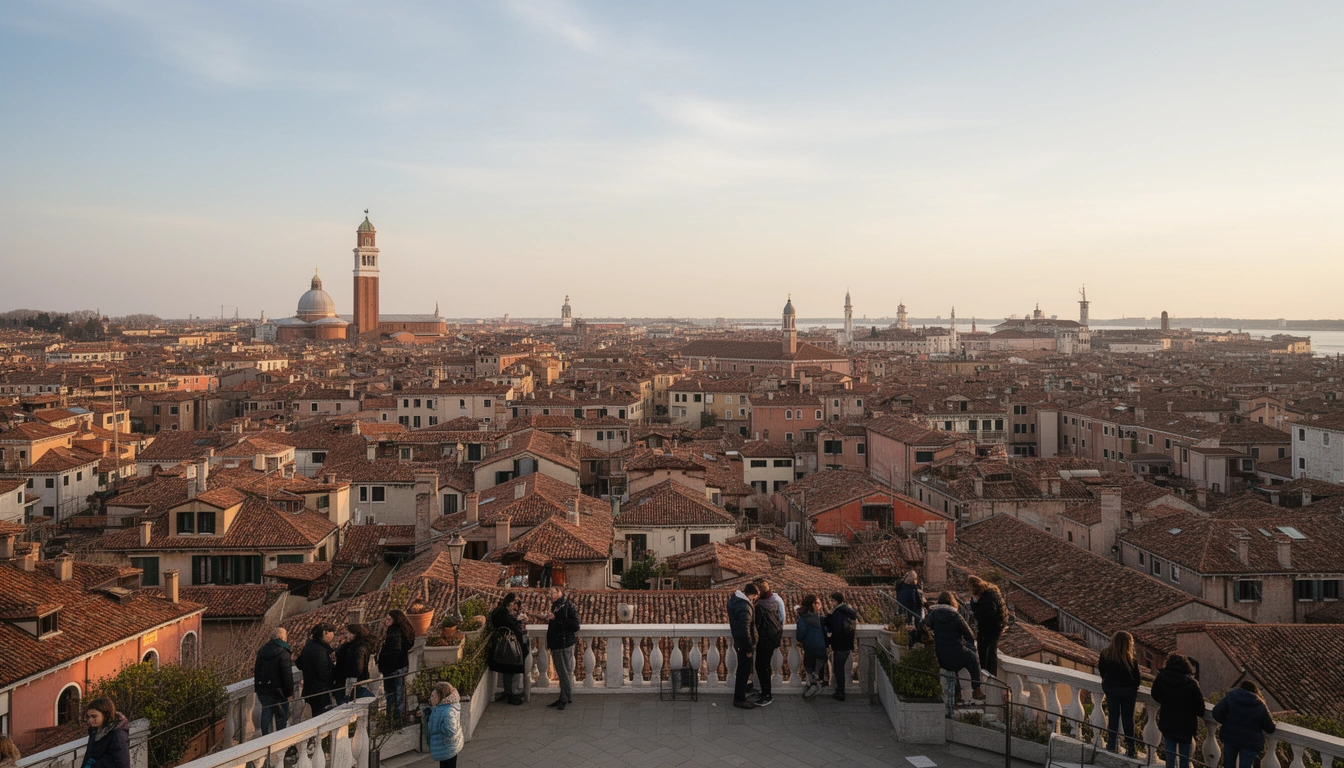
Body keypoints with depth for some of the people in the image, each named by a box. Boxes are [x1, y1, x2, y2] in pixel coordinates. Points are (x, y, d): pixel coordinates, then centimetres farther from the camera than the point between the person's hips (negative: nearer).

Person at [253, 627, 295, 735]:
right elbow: (287, 674, -17)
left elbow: (257, 670, 14)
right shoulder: (283, 653, -15)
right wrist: (289, 692, -11)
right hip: (278, 690, -6)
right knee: (281, 717, 4)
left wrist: (258, 688, 21)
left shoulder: (262, 651, 7)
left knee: (266, 714, 14)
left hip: (263, 690, 6)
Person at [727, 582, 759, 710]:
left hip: (738, 641, 10)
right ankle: (739, 699, 15)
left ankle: (739, 697, 37)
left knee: (743, 670, 23)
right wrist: (749, 648, -21)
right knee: (744, 671, 3)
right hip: (744, 643, -10)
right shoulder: (745, 607, -29)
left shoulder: (734, 600, 2)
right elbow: (745, 630, -28)